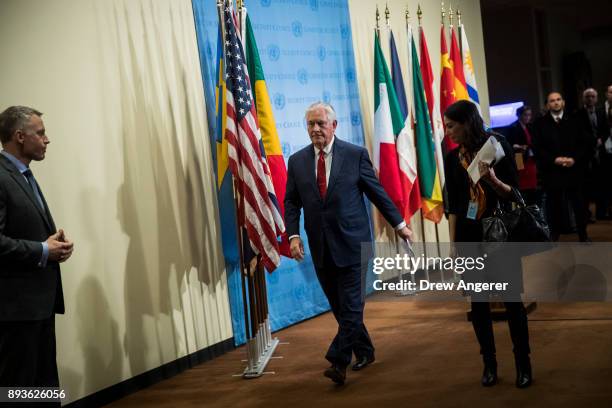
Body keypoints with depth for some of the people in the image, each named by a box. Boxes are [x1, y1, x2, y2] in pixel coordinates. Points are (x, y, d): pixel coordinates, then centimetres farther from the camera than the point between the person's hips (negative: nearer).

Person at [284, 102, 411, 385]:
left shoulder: (356, 154, -3)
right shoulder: (297, 161, 6)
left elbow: (377, 192, 2)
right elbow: (291, 202, 7)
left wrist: (399, 224, 5)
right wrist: (293, 235, -6)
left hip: (351, 243, -4)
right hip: (321, 247, 4)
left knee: (350, 305, -6)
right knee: (340, 307, 12)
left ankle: (338, 362, -4)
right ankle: (364, 352, 28)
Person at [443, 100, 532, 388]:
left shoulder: (498, 146, -6)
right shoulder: (452, 158, 3)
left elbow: (513, 193, -7)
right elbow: (453, 206, 5)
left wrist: (493, 180, -27)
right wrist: (453, 245, 2)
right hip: (469, 237, 3)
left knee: (511, 299, 1)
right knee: (478, 302, 6)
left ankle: (523, 364, 14)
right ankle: (489, 364, 17)